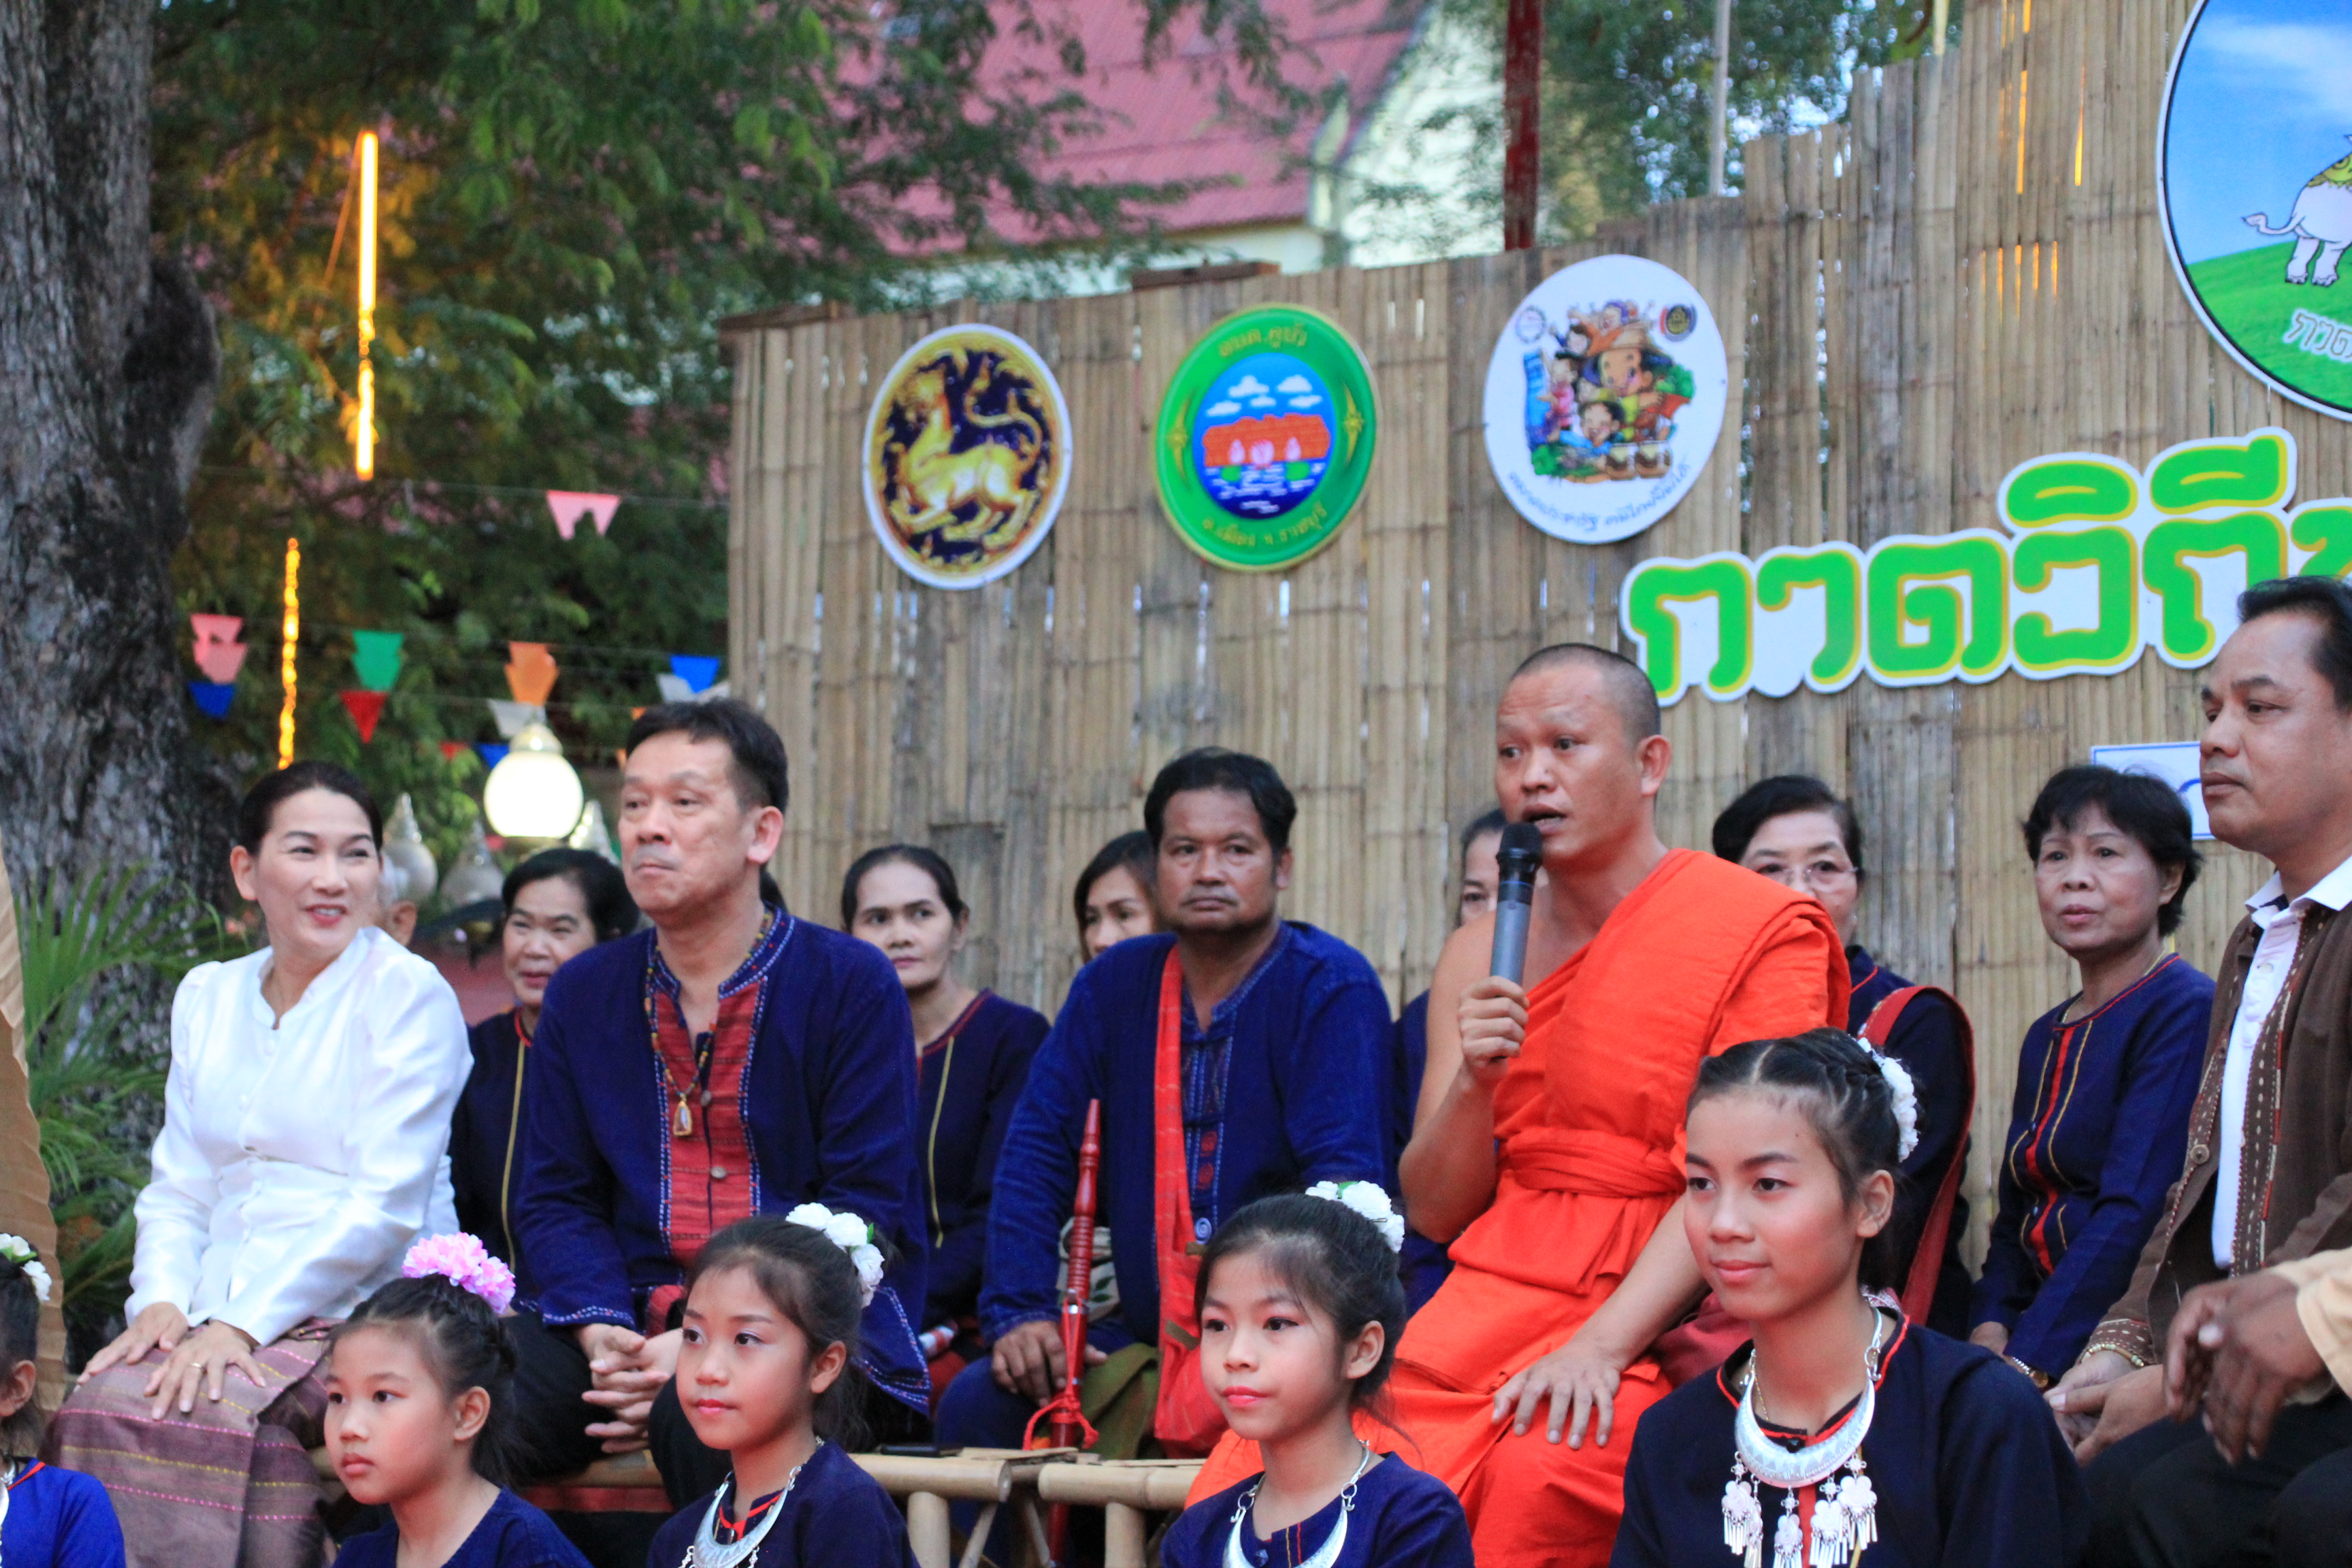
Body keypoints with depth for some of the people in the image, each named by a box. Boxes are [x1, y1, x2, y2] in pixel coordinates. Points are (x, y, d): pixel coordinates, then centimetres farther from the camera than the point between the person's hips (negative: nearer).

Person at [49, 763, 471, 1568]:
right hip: (217, 1319, 5)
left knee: (219, 1414, -33)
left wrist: (244, 1323, -17)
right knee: (99, 1405, -26)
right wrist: (162, 1302, -6)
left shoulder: (407, 994, -2)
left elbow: (383, 1204, -10)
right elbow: (178, 1189, 16)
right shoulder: (206, 997, 17)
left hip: (357, 1319, -5)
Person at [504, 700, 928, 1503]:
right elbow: (555, 1199, 13)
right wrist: (602, 1335, -10)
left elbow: (868, 1212, -5)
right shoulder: (583, 993, 15)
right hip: (631, 1322, 4)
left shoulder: (852, 985, 0)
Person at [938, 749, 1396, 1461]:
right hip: (1146, 1334, 5)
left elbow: (1344, 1178, -14)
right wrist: (1020, 1313, -4)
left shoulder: (1332, 988, -5)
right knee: (976, 1405, -17)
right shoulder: (1114, 986, 12)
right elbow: (1035, 1153, 10)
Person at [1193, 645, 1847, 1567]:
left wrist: (1602, 1342, -22)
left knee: (1533, 1475, -36)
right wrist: (1473, 1082, -6)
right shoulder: (1481, 954, 17)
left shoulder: (1759, 931, 0)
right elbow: (1435, 1213, 14)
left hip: (1657, 1315, -5)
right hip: (1486, 1300, 5)